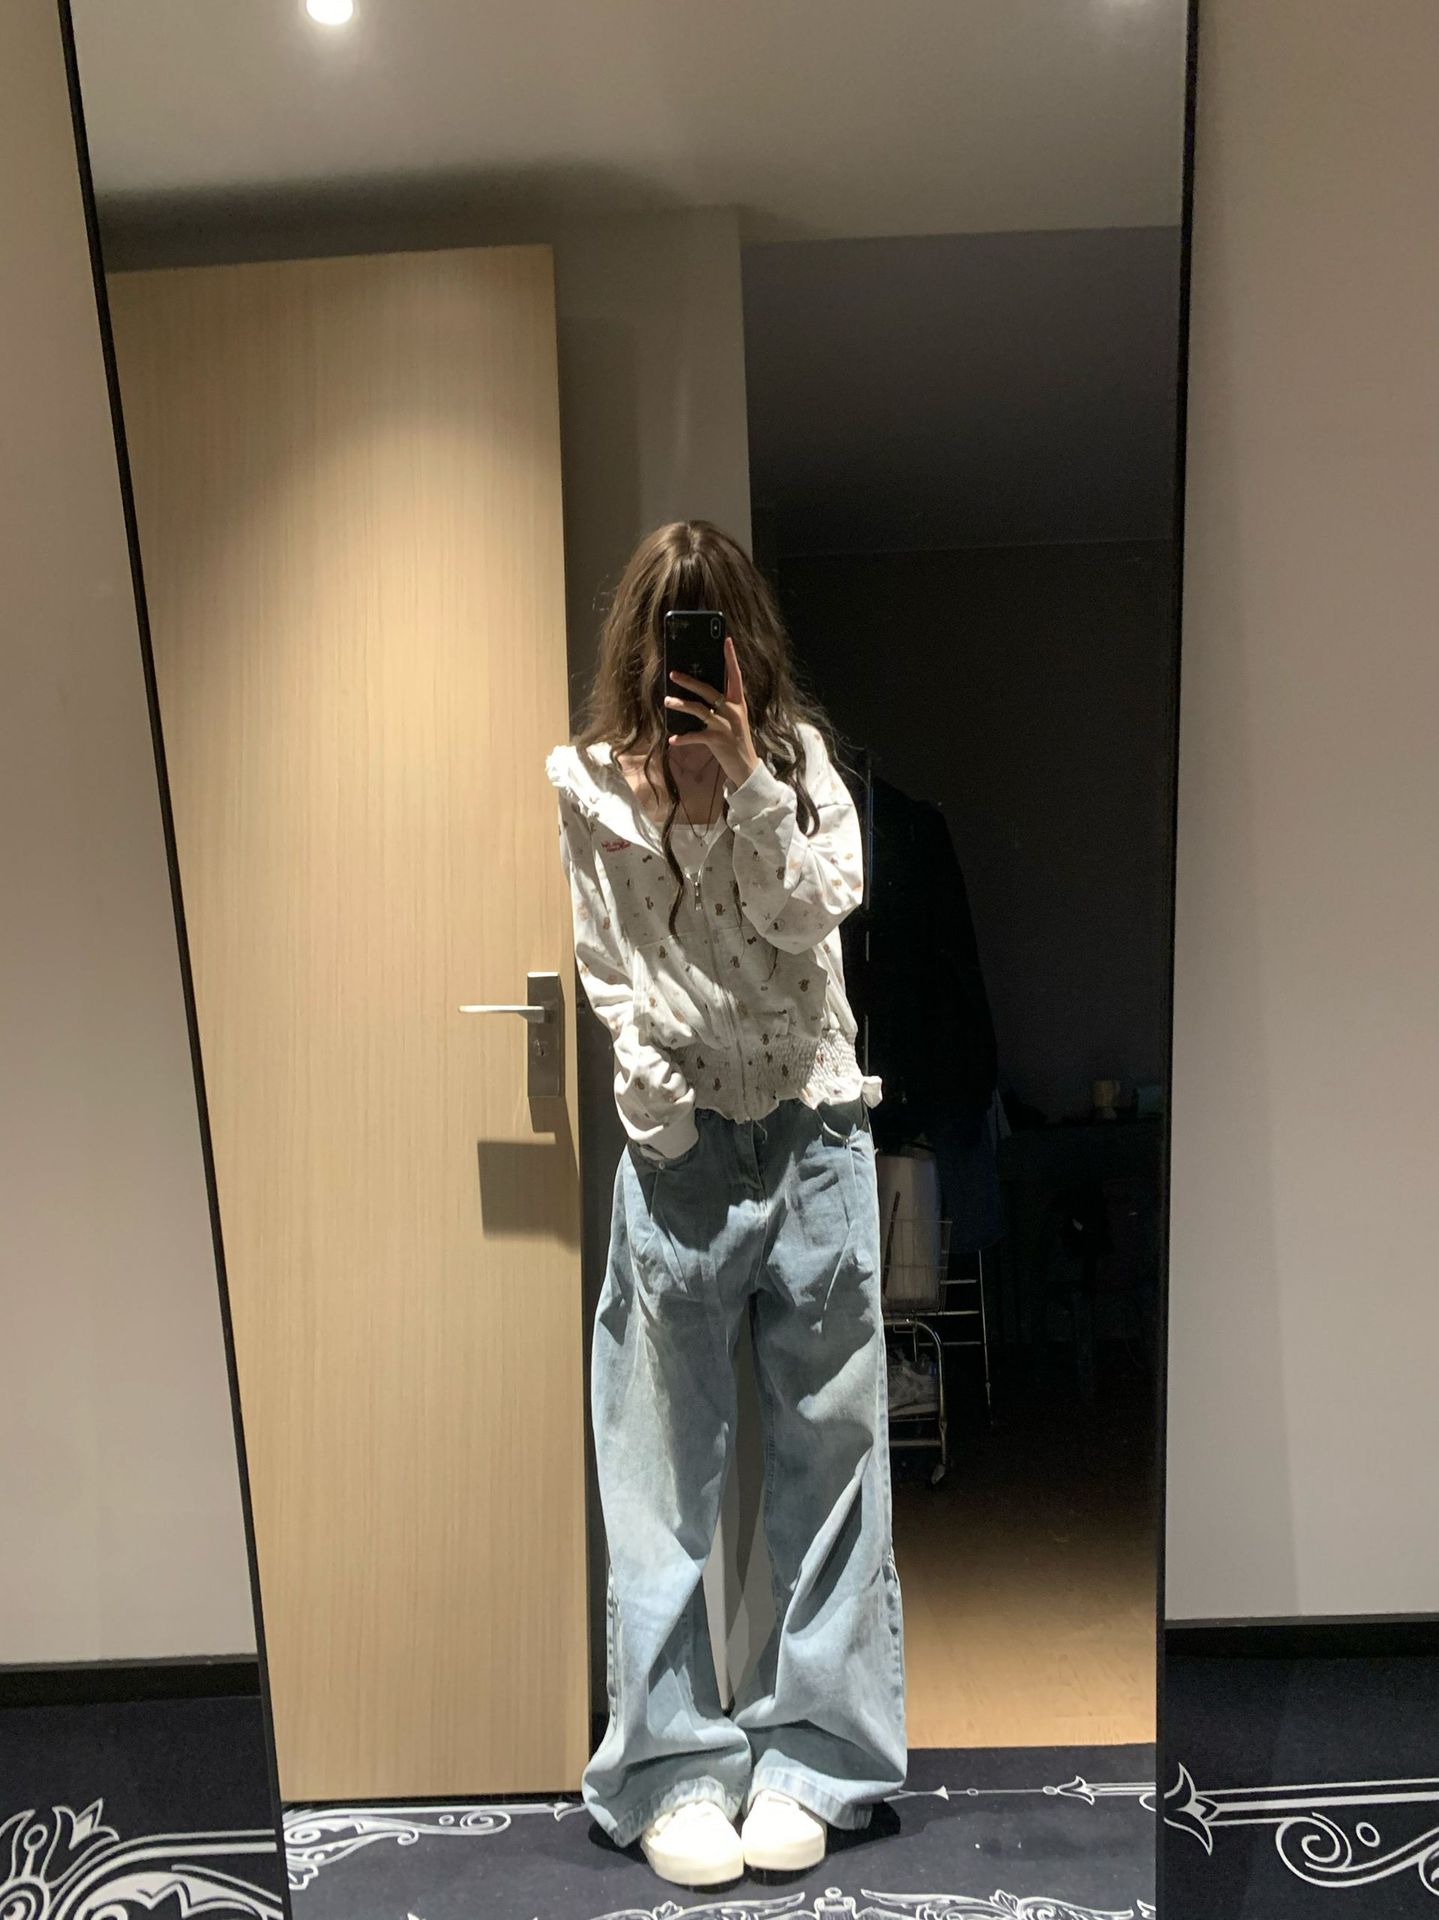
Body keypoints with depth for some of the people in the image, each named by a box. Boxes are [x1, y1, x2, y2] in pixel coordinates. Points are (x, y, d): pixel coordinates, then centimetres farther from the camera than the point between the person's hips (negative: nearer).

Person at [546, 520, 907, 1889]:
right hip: (680, 1140, -1)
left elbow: (811, 913, -6)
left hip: (814, 1127, 1)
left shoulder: (800, 757, 8)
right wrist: (664, 1104, -6)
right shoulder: (589, 780, 6)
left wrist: (744, 778, -15)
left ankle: (809, 1757, 15)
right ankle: (673, 1769, 11)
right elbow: (612, 969, 4)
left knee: (826, 1443, 4)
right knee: (668, 1464, 1)